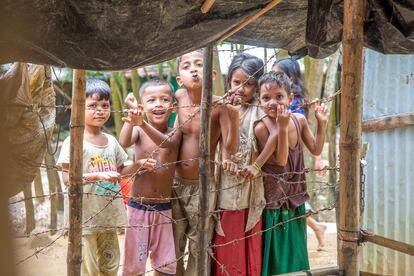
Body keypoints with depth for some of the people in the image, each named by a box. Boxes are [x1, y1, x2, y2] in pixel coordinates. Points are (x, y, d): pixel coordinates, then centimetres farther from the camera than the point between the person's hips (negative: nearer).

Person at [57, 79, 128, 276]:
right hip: (85, 219, -6)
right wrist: (98, 176, -28)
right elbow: (67, 178, -18)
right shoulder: (74, 141, -12)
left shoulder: (111, 141, 8)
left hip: (108, 216, 6)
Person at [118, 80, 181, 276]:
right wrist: (131, 115, -43)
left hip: (164, 208, 1)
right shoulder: (139, 131, -6)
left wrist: (142, 123, -47)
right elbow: (124, 143, -28)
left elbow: (167, 143, -29)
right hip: (138, 206, -1)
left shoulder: (175, 133, -5)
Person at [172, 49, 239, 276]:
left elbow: (231, 148, -22)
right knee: (173, 247, 17)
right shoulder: (179, 97, -7)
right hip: (175, 184, 3)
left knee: (199, 248, 12)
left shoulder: (219, 105, -17)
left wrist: (234, 115, -33)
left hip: (203, 186, -3)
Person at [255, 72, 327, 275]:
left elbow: (316, 150, 7)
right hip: (273, 198, -5)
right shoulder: (261, 128, -20)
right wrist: (281, 127, -33)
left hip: (295, 196, 5)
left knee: (295, 247, 17)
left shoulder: (299, 120, -3)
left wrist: (321, 123, -5)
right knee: (274, 250, 5)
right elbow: (280, 160, -24)